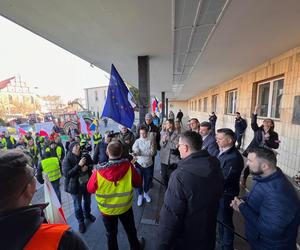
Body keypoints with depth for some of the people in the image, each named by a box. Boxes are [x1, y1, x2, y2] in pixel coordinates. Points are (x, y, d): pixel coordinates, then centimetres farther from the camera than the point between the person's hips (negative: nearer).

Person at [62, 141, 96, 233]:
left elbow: (92, 166, 1)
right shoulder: (67, 160, -17)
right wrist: (79, 165, -32)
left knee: (87, 201, 23)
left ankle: (87, 214, 51)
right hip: (75, 185, -3)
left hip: (87, 183, 4)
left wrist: (87, 167, -21)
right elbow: (66, 174, -24)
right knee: (78, 205, 15)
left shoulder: (84, 156, -8)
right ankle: (81, 222, 39)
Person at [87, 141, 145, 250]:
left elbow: (90, 189, -10)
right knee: (131, 230, 29)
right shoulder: (128, 166, -27)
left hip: (107, 209, 0)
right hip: (125, 207, 1)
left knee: (111, 234, 28)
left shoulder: (99, 171, -29)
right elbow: (138, 183, -12)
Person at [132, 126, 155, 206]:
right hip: (139, 163, -1)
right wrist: (135, 152, -43)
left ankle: (146, 193, 42)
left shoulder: (150, 141, -3)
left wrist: (141, 152, -22)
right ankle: (140, 195, 34)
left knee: (147, 180, 16)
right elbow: (134, 148, -21)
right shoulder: (137, 141, -5)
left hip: (148, 164, 1)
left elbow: (152, 152, -12)